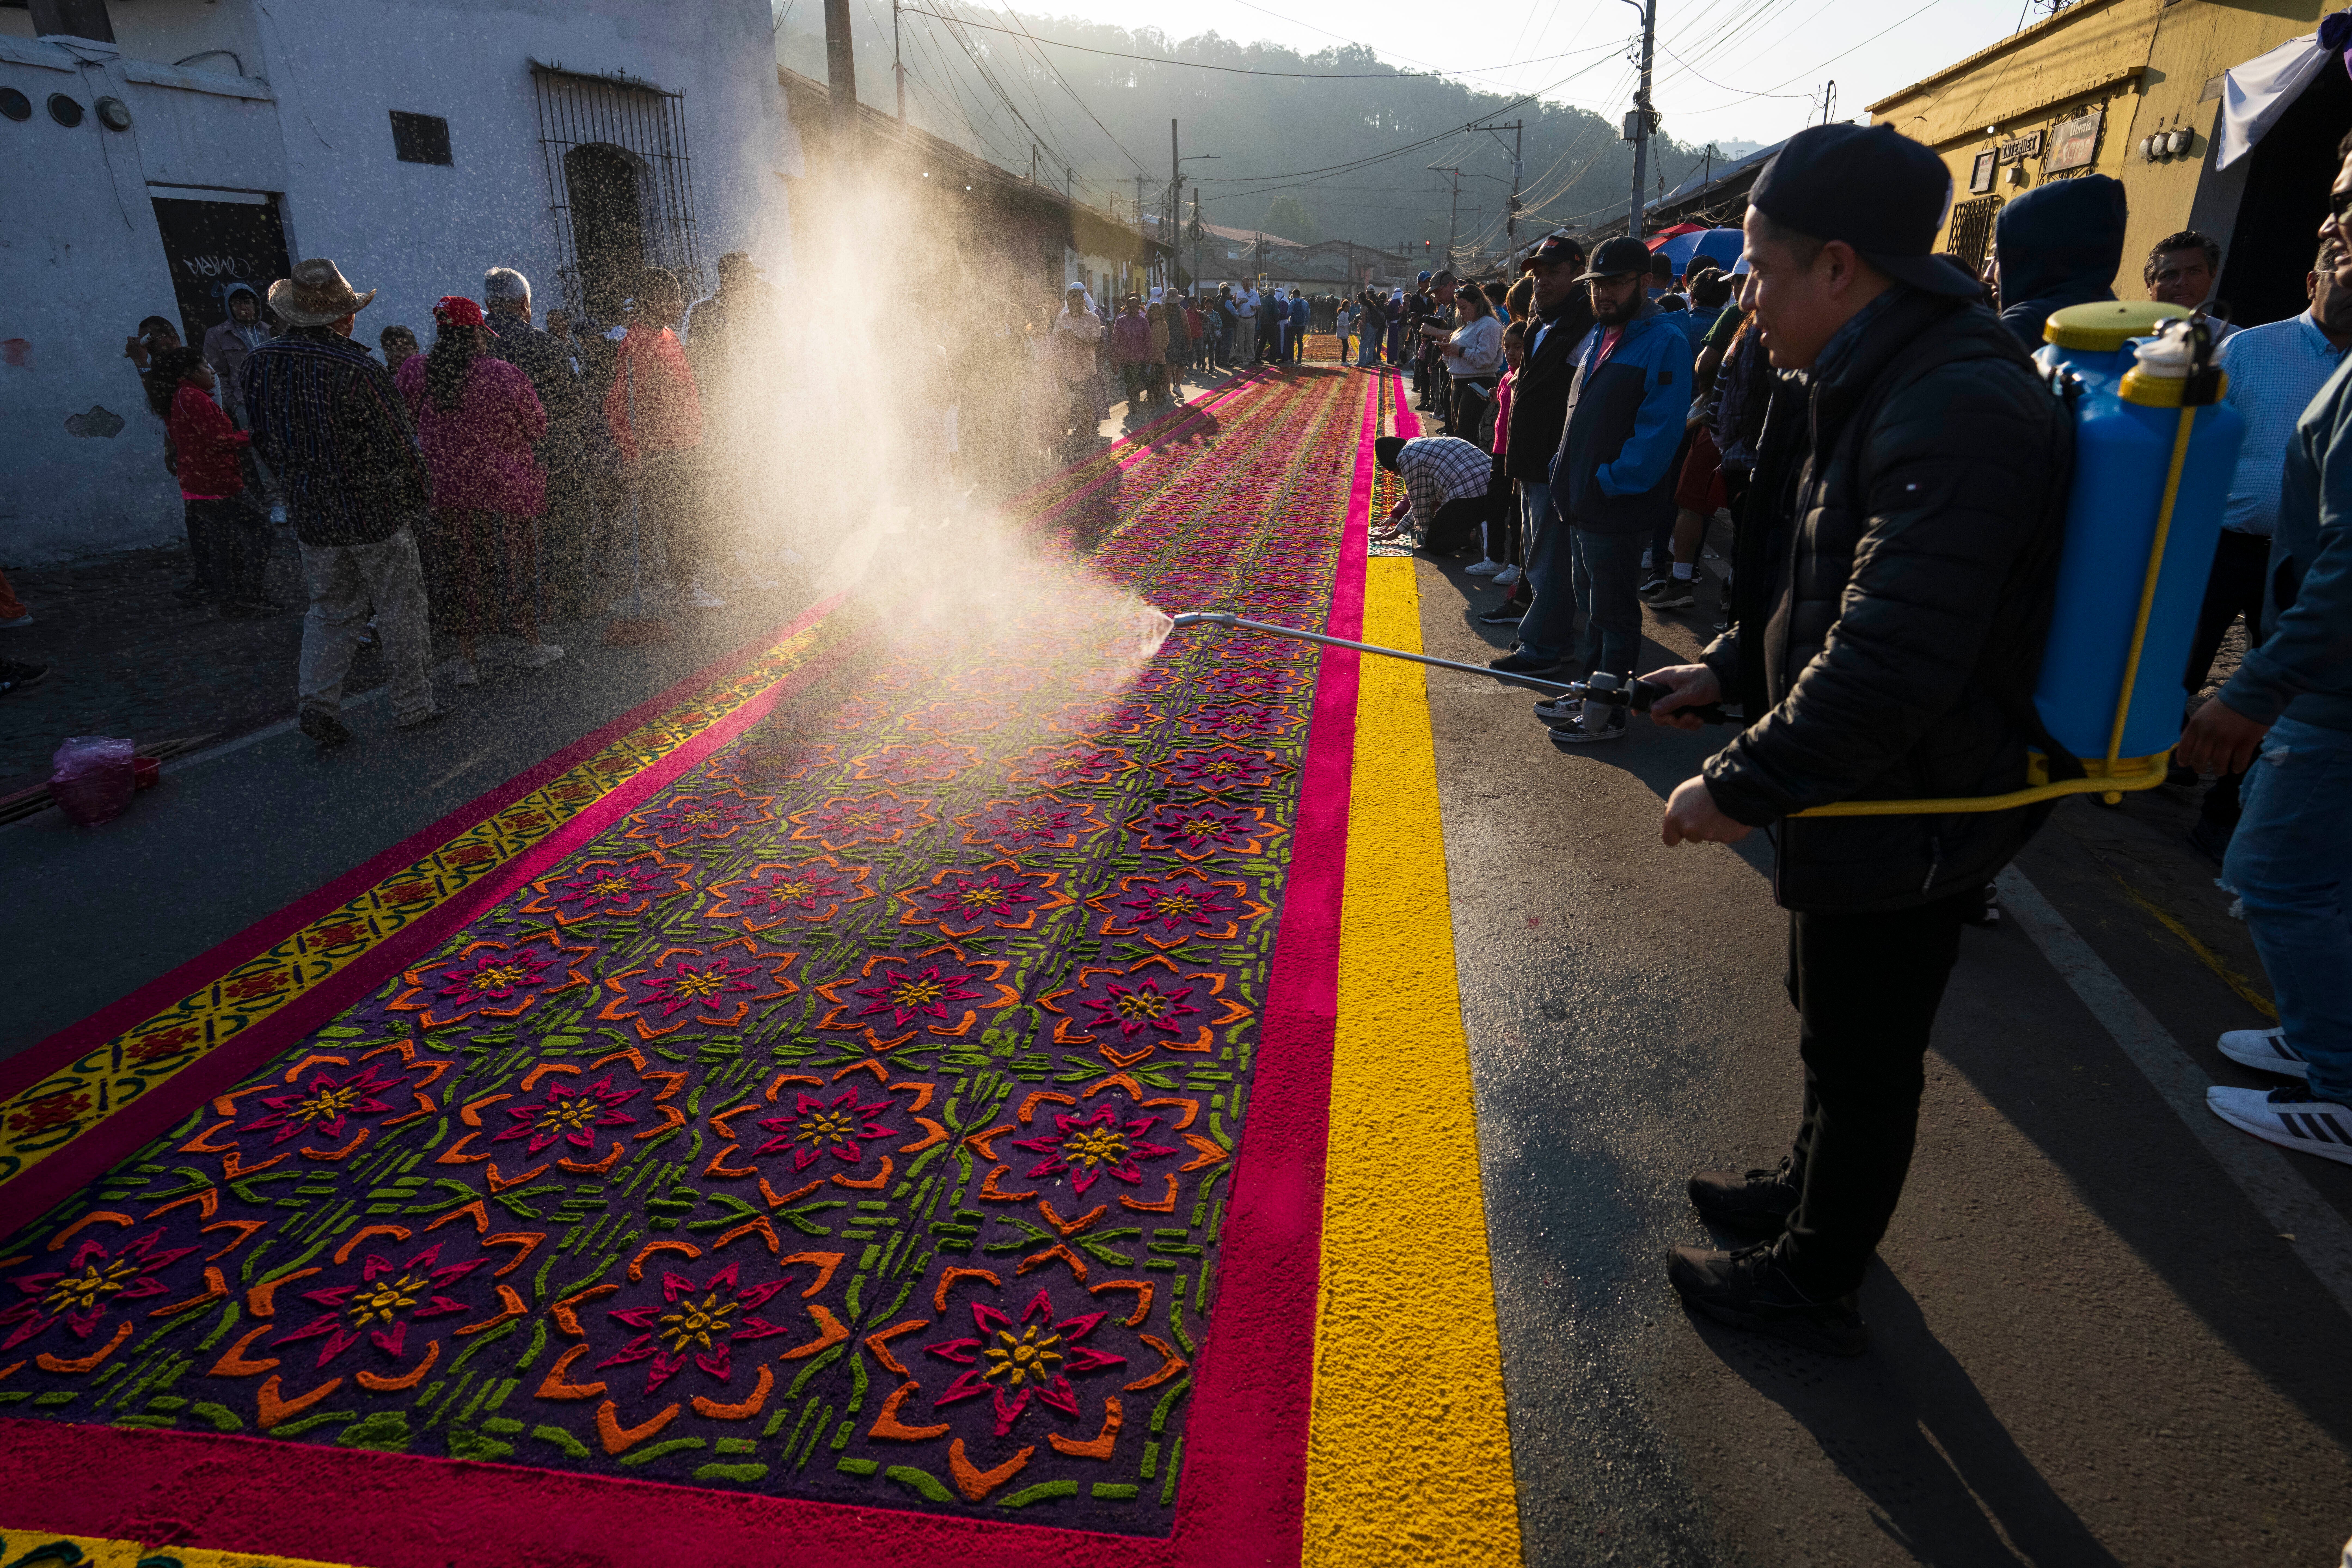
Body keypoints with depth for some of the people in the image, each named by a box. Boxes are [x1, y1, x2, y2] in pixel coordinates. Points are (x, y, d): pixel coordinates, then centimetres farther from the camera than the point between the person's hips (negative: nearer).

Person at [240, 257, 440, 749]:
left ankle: (318, 701, 3)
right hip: (376, 512, -5)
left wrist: (299, 487, 21)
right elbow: (398, 447, -14)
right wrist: (413, 502, 1)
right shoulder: (357, 370, -19)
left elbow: (263, 441, 9)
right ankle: (413, 705, 17)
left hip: (311, 516, 5)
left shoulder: (260, 363, 0)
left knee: (331, 610, 16)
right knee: (399, 611, 8)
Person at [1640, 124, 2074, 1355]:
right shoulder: (1876, 385, 7)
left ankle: (1815, 1280, 30)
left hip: (1911, 815, -10)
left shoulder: (1961, 416, -28)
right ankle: (1812, 1193, 49)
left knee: (1865, 1055, 9)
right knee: (1834, 1022, 26)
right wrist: (1735, 669, 10)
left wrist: (1747, 783, -27)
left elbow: (1892, 660, -33)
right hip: (1868, 792, 10)